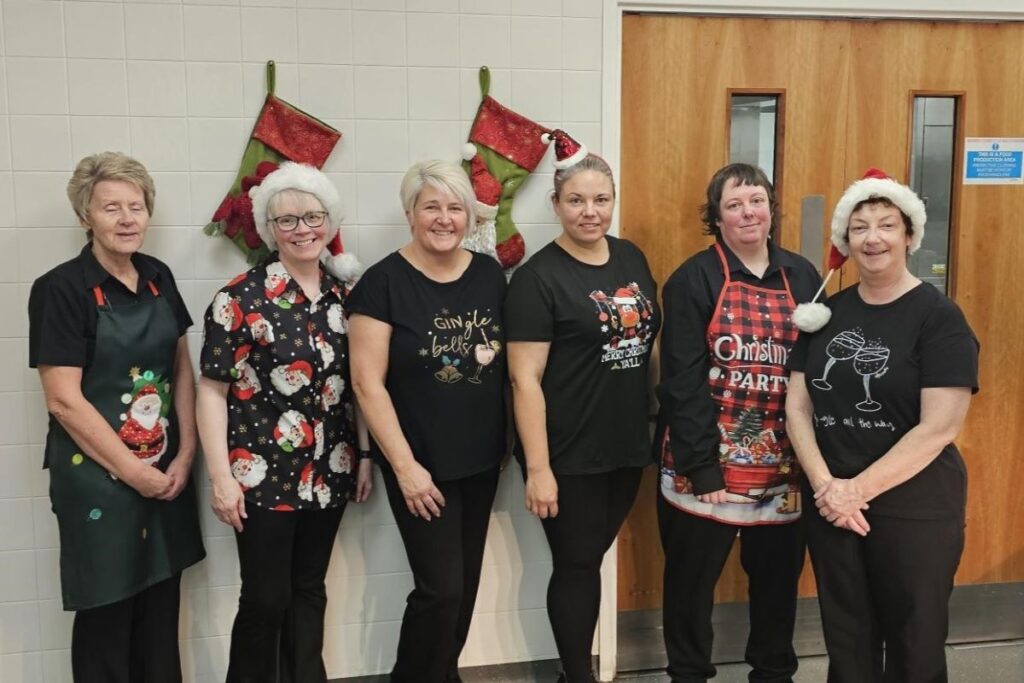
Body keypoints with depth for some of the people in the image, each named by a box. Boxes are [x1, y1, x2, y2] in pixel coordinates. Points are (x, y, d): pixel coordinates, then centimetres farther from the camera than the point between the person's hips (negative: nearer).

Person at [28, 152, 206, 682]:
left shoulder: (159, 277, 6)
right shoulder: (61, 289, -12)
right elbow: (63, 400, -15)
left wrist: (185, 455, -1)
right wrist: (133, 471, -12)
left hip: (167, 473, 5)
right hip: (97, 478, -5)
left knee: (162, 609, 15)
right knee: (106, 616, 9)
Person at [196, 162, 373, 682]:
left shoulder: (345, 293, 5)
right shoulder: (241, 298, -10)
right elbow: (213, 390, -10)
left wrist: (365, 455, 9)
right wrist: (221, 476, -13)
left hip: (328, 472, 5)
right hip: (263, 475, -4)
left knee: (309, 591, 17)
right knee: (266, 600, 4)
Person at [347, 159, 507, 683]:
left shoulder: (490, 274, 3)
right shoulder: (384, 282, -11)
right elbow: (368, 384, -13)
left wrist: (508, 443, 7)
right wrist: (405, 465, -16)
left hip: (481, 460, 5)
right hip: (421, 464, -5)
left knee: (466, 583, 16)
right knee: (441, 587, -3)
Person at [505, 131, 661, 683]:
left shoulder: (632, 258, 6)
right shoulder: (539, 277, -13)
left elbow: (652, 340, 16)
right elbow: (525, 379, -16)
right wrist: (538, 467, -19)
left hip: (628, 447, 6)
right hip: (568, 455, -6)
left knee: (590, 560, 19)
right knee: (576, 567, 7)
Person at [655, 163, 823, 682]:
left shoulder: (803, 277, 7)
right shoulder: (693, 279, -7)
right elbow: (683, 378, -12)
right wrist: (702, 465, -17)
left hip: (784, 463, 4)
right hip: (707, 461, -4)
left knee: (779, 572, 17)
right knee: (692, 575, 9)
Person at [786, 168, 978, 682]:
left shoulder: (939, 317, -9)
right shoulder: (828, 312, 4)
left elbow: (939, 427, -17)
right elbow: (797, 405, 2)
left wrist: (860, 488, -17)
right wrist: (825, 484, -11)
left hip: (915, 506, -4)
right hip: (829, 503, 4)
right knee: (845, 640, 17)